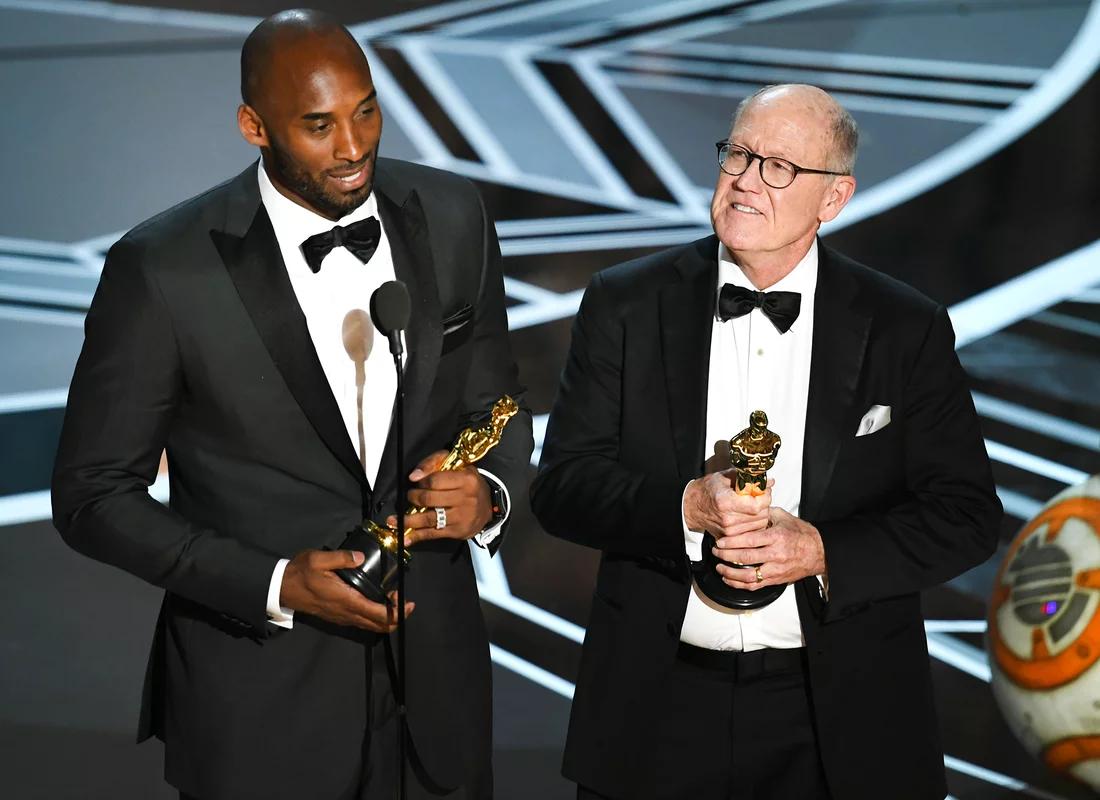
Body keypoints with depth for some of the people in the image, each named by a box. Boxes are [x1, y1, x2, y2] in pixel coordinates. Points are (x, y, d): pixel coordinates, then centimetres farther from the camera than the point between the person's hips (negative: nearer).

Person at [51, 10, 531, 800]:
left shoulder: (452, 217, -2)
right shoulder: (163, 268, -14)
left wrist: (489, 492, -11)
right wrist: (274, 583, -18)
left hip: (436, 672, 4)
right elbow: (92, 496, -7)